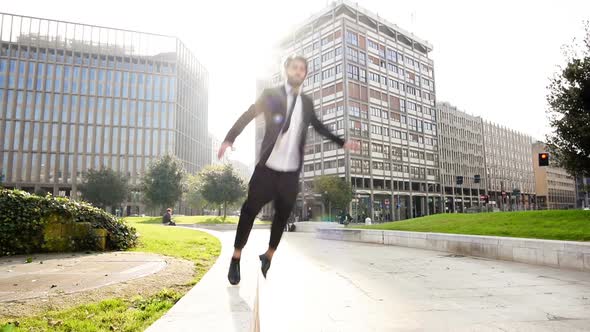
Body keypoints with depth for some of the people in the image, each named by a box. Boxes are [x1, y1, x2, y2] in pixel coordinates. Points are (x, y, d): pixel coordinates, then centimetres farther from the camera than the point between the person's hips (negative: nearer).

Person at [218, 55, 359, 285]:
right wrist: (229, 138, -16)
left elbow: (318, 126, 23)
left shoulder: (307, 102, 10)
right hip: (268, 167, -3)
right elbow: (246, 116, -2)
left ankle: (268, 256, 31)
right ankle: (236, 259, 18)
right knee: (250, 209, 1)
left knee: (283, 214, 11)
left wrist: (341, 142, 19)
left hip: (292, 171, 4)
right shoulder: (270, 95, 1)